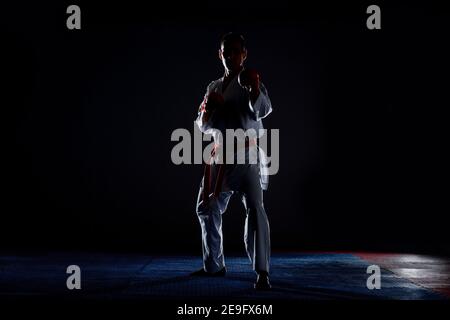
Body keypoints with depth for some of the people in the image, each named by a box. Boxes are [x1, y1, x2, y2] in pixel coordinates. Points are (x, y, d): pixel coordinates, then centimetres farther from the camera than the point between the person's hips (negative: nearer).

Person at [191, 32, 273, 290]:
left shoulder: (251, 84, -3)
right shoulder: (214, 87, 14)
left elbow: (264, 109, -23)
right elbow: (203, 126, 15)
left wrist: (255, 90, -43)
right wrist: (207, 110, -7)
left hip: (246, 154, -6)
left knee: (255, 209, -17)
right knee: (208, 209, 14)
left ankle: (262, 272, -17)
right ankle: (214, 265, 30)